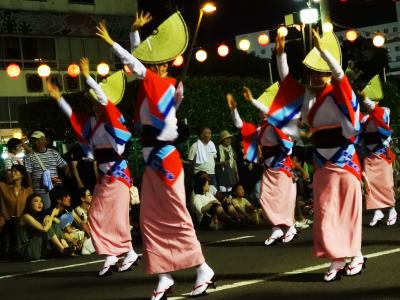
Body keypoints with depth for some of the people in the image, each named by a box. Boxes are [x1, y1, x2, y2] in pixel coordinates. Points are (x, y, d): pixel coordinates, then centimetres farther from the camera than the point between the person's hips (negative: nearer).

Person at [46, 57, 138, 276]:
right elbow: (71, 115, 18)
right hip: (103, 176, 8)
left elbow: (103, 97, -19)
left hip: (117, 175, -8)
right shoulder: (92, 123, 10)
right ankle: (111, 256, 5)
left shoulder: (112, 121, -8)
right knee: (97, 217, 3)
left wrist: (87, 76, -21)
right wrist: (58, 97, 13)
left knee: (116, 216, -6)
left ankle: (129, 253, 6)